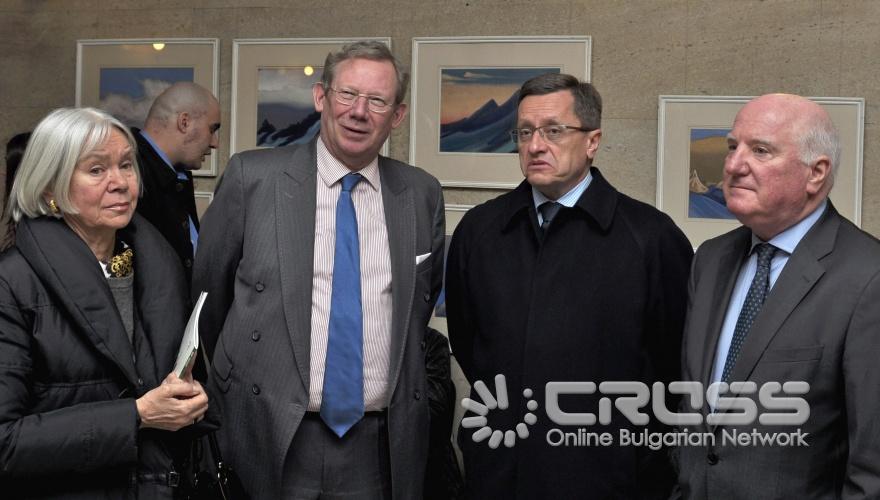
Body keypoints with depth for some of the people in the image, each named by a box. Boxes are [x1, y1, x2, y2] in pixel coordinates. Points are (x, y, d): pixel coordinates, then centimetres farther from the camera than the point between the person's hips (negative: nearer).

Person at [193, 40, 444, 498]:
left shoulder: (422, 195, 3)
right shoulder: (252, 177, -4)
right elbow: (209, 291, 5)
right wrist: (234, 377, 14)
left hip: (381, 448, 2)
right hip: (273, 442, -2)